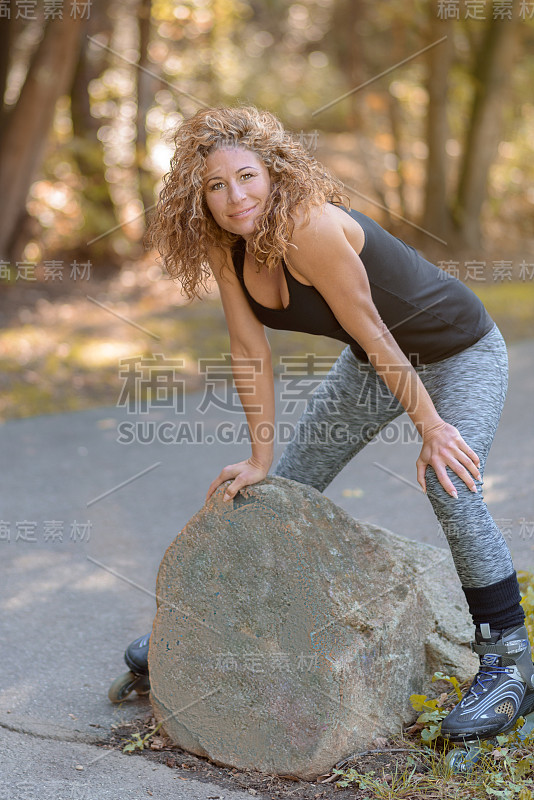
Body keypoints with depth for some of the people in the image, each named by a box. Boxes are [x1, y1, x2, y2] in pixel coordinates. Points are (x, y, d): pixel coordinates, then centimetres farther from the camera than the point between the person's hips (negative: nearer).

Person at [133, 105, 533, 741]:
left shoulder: (312, 227, -35)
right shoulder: (224, 244, -13)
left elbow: (371, 330, -29)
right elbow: (250, 349, -9)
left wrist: (430, 426, -21)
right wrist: (259, 458, -9)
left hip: (458, 354, -7)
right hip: (373, 360, 7)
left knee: (451, 490, -25)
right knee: (286, 489, 10)